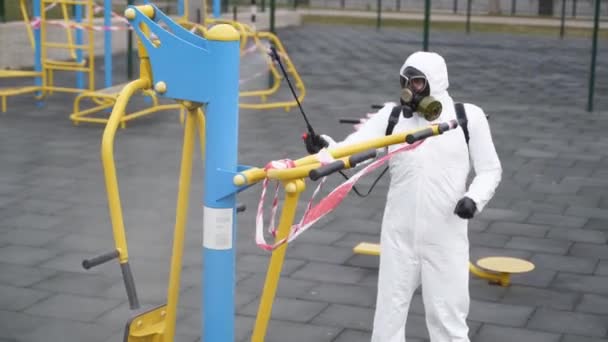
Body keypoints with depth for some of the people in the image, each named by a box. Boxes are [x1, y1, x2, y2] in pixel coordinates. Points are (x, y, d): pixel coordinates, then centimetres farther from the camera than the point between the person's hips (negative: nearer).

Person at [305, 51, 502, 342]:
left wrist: (474, 199, -15)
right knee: (389, 313, 11)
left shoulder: (468, 117, -3)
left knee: (448, 316, 5)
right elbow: (353, 148, -12)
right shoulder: (391, 116, 0)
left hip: (446, 238, -2)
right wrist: (326, 148, -32)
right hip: (399, 236, 2)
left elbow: (489, 170, 4)